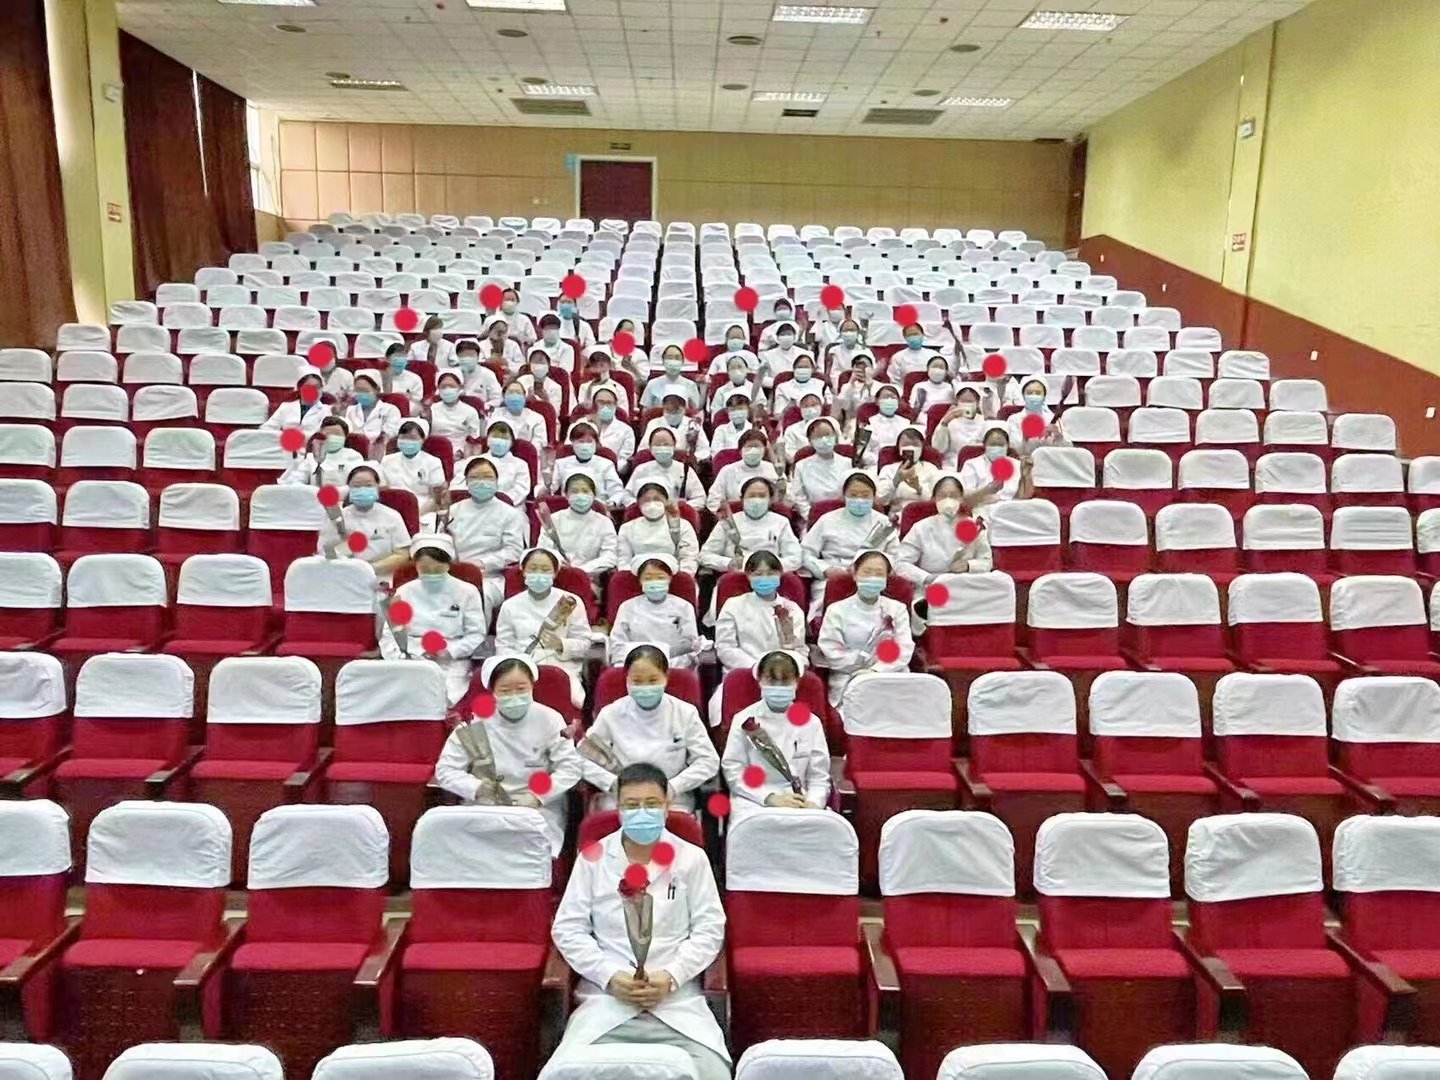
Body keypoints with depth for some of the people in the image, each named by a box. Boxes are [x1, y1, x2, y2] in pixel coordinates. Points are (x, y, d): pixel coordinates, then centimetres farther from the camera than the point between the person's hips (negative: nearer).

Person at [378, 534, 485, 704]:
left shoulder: (467, 592, 4)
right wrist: (398, 660, -10)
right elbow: (388, 635, 9)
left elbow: (477, 634, 4)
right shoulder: (403, 593, 10)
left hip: (452, 665, -2)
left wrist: (450, 651, -12)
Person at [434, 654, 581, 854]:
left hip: (540, 809, -1)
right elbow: (445, 771, 0)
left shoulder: (549, 720, -2)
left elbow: (570, 768, -3)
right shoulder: (476, 723, -3)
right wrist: (477, 788, -18)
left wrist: (538, 796, -18)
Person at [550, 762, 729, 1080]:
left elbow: (710, 930, 5)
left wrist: (671, 976, -9)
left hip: (677, 997, 0)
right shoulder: (593, 858, 6)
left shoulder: (692, 858, 6)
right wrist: (609, 976, -8)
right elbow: (568, 929, 5)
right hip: (606, 995, 0)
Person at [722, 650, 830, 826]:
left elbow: (819, 776, 9)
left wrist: (813, 802, -13)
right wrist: (770, 797, -12)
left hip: (798, 801, 2)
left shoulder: (811, 722, 9)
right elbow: (733, 771, 0)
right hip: (752, 801, -2)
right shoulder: (744, 719, 4)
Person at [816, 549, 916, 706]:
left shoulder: (897, 609, 12)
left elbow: (904, 650, 0)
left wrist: (877, 670, -15)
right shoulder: (837, 610, 7)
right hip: (849, 680, -2)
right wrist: (869, 659, -8)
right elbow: (830, 651, -3)